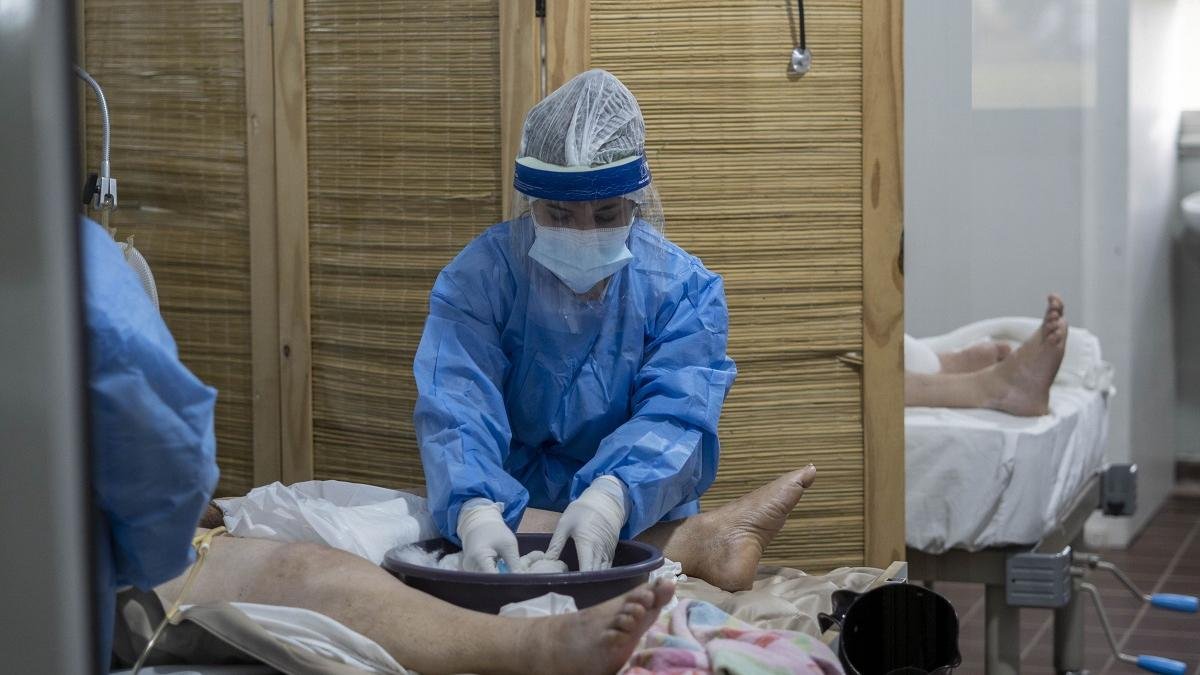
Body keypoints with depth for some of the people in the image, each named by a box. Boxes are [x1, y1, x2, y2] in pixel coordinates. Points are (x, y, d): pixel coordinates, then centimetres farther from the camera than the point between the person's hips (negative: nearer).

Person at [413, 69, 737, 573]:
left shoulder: (683, 289, -2)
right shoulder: (478, 278, -4)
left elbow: (676, 418, -15)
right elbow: (456, 409, -18)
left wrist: (613, 495, -37)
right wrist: (476, 508, -39)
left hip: (642, 532, -2)